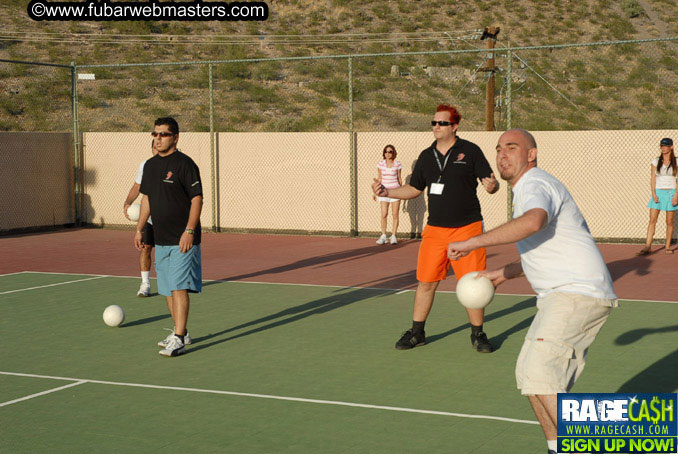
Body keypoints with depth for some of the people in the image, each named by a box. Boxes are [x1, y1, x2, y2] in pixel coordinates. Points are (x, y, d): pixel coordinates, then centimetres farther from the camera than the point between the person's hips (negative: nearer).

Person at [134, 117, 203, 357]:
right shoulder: (150, 165, 12)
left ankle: (178, 340, -12)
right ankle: (180, 333, 25)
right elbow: (146, 198, 21)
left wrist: (189, 231, -20)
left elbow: (197, 199, -13)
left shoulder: (185, 164, -10)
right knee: (168, 289, 13)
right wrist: (139, 229, 17)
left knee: (178, 288, -12)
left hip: (182, 240, -8)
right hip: (160, 239, 8)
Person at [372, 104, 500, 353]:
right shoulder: (426, 156, 10)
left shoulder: (470, 151, -2)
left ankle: (477, 334, 15)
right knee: (426, 283, 5)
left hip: (467, 229, -3)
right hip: (435, 229, 4)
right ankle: (417, 332, 19)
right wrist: (386, 192, 7)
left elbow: (490, 181, -4)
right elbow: (414, 189, 20)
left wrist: (492, 186, -27)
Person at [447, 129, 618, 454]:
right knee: (529, 375, 11)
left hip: (577, 294, -11)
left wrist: (472, 243, -34)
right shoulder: (525, 193, 20)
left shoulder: (536, 186, -13)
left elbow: (533, 221, -38)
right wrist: (502, 274, 27)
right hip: (559, 296, 11)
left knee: (539, 376, -19)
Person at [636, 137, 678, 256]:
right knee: (652, 220, -6)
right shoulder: (656, 161, 7)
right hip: (658, 192, 1)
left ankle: (668, 247, 11)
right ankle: (647, 247, -10)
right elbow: (653, 179, 6)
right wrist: (654, 194, -6)